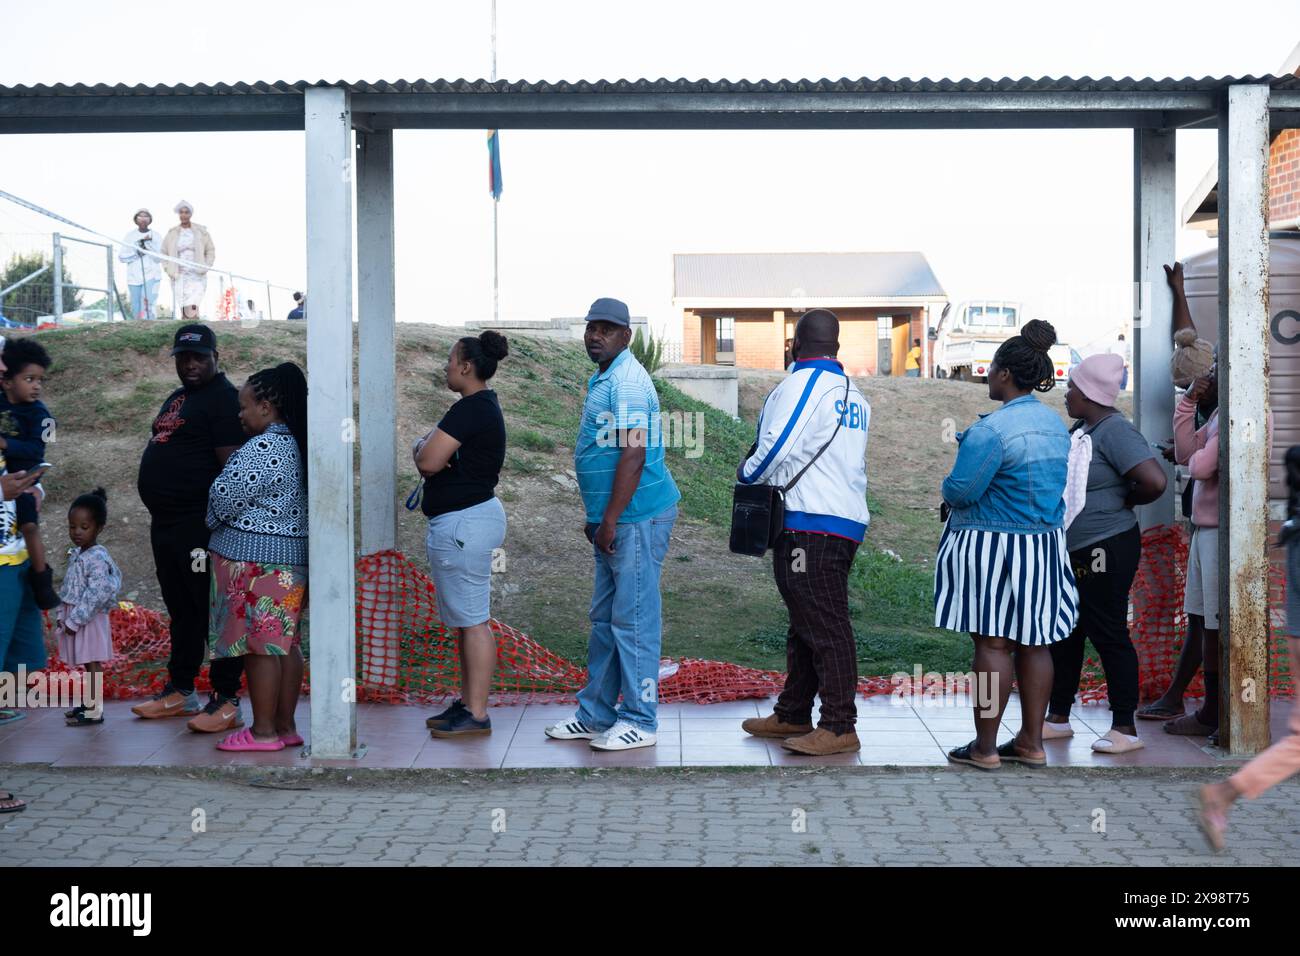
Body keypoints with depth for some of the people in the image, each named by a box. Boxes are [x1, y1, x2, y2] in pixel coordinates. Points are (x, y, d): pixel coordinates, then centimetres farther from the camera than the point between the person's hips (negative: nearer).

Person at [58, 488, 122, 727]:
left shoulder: (97, 557, -17)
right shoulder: (76, 554, 12)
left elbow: (95, 593, -22)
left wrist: (74, 620, -20)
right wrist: (63, 615, 13)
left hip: (90, 619, -8)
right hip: (75, 618, 9)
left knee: (92, 663, -6)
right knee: (87, 664, 16)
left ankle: (95, 710, -4)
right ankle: (88, 702, 26)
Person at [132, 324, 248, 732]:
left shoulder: (223, 398, -10)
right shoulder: (176, 399, 20)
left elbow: (232, 464, -17)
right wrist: (161, 512, 19)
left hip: (200, 525, -9)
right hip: (166, 524, 9)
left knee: (214, 611, -6)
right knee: (181, 611, 16)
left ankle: (226, 701, -3)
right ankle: (179, 691, 25)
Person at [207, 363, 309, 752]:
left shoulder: (261, 449, -17)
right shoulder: (295, 445, 13)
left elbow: (224, 498, -12)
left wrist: (211, 521, 6)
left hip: (253, 556, -10)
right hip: (292, 555, 10)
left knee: (258, 642, -3)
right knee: (285, 641, 11)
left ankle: (263, 731, 2)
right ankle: (285, 726, 17)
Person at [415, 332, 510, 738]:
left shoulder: (471, 410, -18)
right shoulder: (485, 406, 15)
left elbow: (428, 462, -23)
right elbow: (448, 461, 17)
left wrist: (421, 444, -2)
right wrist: (429, 447, -4)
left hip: (463, 523, -11)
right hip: (470, 518, 11)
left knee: (471, 620, -6)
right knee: (464, 619, 16)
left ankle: (476, 716, -1)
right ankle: (466, 703, 25)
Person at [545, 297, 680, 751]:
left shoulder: (627, 382, -16)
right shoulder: (602, 379, 17)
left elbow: (633, 457, -23)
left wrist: (609, 521, -22)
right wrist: (597, 518, 23)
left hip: (637, 518, -11)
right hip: (613, 518, 11)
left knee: (633, 620, -5)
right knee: (604, 619, 15)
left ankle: (640, 722, 3)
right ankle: (595, 715, 23)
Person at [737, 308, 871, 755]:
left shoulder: (800, 384, -9)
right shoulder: (854, 394, 16)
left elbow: (774, 448, -15)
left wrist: (747, 474, 4)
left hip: (809, 525, -9)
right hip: (848, 521, 9)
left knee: (824, 626, -8)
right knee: (806, 623, 16)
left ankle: (839, 728, -7)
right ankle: (793, 715, 25)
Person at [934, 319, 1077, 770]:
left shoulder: (992, 429, -19)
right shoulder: (1056, 424, 8)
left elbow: (958, 490, -19)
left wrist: (949, 493, 6)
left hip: (992, 547, -8)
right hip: (1045, 546, 8)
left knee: (992, 643, -2)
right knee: (1034, 644, 11)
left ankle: (984, 748, 4)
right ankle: (1031, 743, 19)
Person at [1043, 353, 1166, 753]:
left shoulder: (1114, 430, -17)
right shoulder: (1081, 429, 11)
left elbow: (1154, 481, -28)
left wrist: (1127, 502, -12)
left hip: (1105, 551, -10)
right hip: (1074, 552, 10)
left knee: (1108, 635, -3)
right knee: (1064, 634, 14)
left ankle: (1125, 729, 6)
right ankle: (1058, 719, 25)